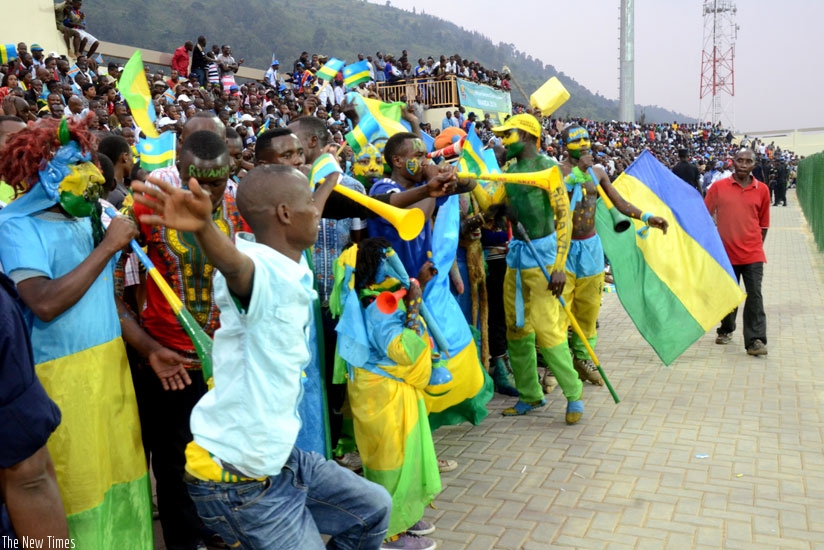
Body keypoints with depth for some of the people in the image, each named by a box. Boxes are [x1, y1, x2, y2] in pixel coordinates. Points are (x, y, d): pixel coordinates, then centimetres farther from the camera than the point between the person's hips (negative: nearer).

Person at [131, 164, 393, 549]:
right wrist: (203, 226, -69)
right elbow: (234, 262, -48)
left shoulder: (293, 268, 2)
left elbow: (309, 215, 24)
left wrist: (332, 178, 39)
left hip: (280, 459, 9)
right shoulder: (262, 272, -24)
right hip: (240, 484, -9)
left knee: (372, 508, 21)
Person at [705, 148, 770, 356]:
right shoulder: (718, 187, -3)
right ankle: (726, 330, 33)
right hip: (726, 252, 0)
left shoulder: (762, 190, 0)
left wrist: (756, 246, 9)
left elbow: (763, 224, 9)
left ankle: (755, 340, 0)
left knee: (754, 296, -5)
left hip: (752, 254, 0)